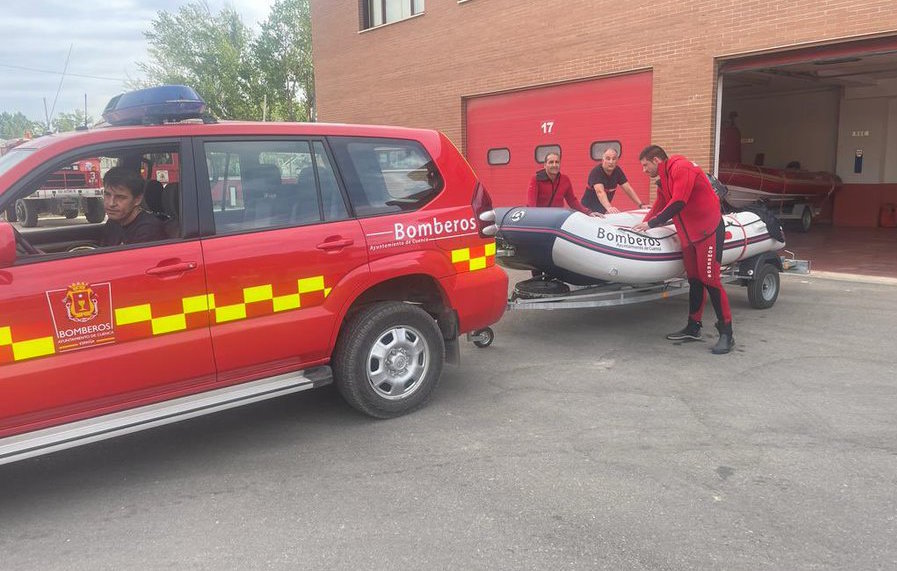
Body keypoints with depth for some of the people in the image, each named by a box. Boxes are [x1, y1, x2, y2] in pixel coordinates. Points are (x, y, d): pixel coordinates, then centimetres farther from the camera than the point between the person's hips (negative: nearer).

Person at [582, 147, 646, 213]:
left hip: (604, 209, 6)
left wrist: (641, 205, -7)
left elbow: (628, 189, 2)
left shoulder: (617, 171, -1)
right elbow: (600, 192, -36)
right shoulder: (596, 171, -20)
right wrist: (609, 207, -52)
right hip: (589, 209, -6)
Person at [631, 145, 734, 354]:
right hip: (689, 235, 9)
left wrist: (651, 223, -17)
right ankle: (693, 328, 20)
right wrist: (643, 224, 11)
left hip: (708, 231, -9)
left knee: (710, 280, -10)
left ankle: (726, 334, -4)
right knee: (694, 281, 12)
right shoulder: (663, 181, 16)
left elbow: (678, 203, -22)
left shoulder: (681, 168, -15)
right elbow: (659, 207, 21)